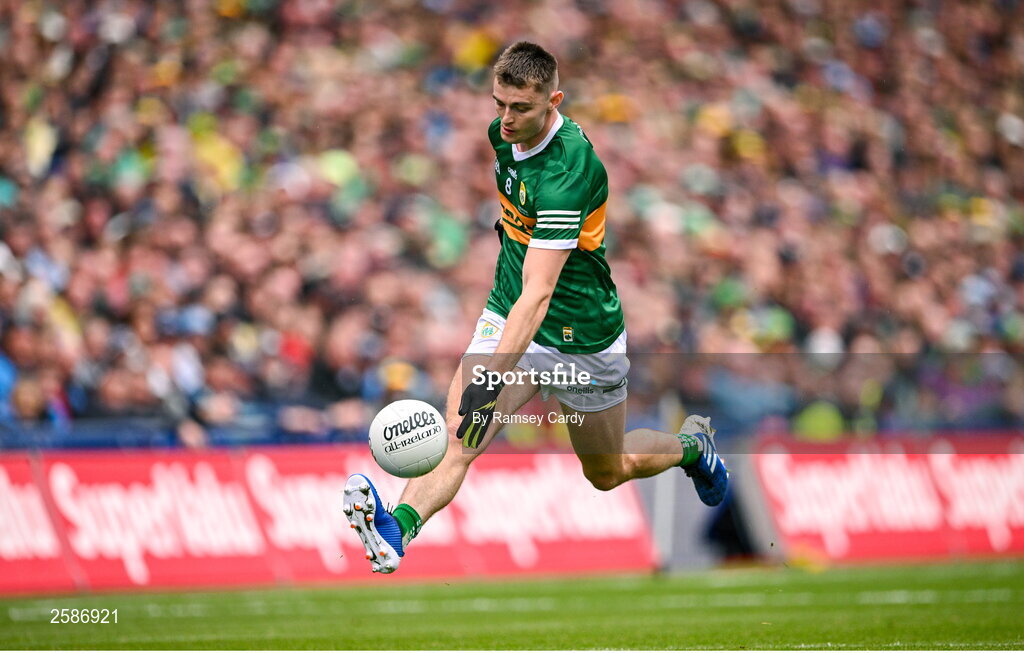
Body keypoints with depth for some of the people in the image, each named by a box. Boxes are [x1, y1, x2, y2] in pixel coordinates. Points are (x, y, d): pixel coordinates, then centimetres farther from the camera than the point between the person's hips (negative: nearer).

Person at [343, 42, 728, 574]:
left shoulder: (565, 175, -32)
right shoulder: (504, 133, -8)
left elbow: (538, 295, -41)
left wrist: (492, 377, -51)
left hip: (581, 336, -6)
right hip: (508, 315, 6)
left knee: (607, 472, 18)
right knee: (454, 438, -22)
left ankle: (692, 444, 47)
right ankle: (396, 528, -43)